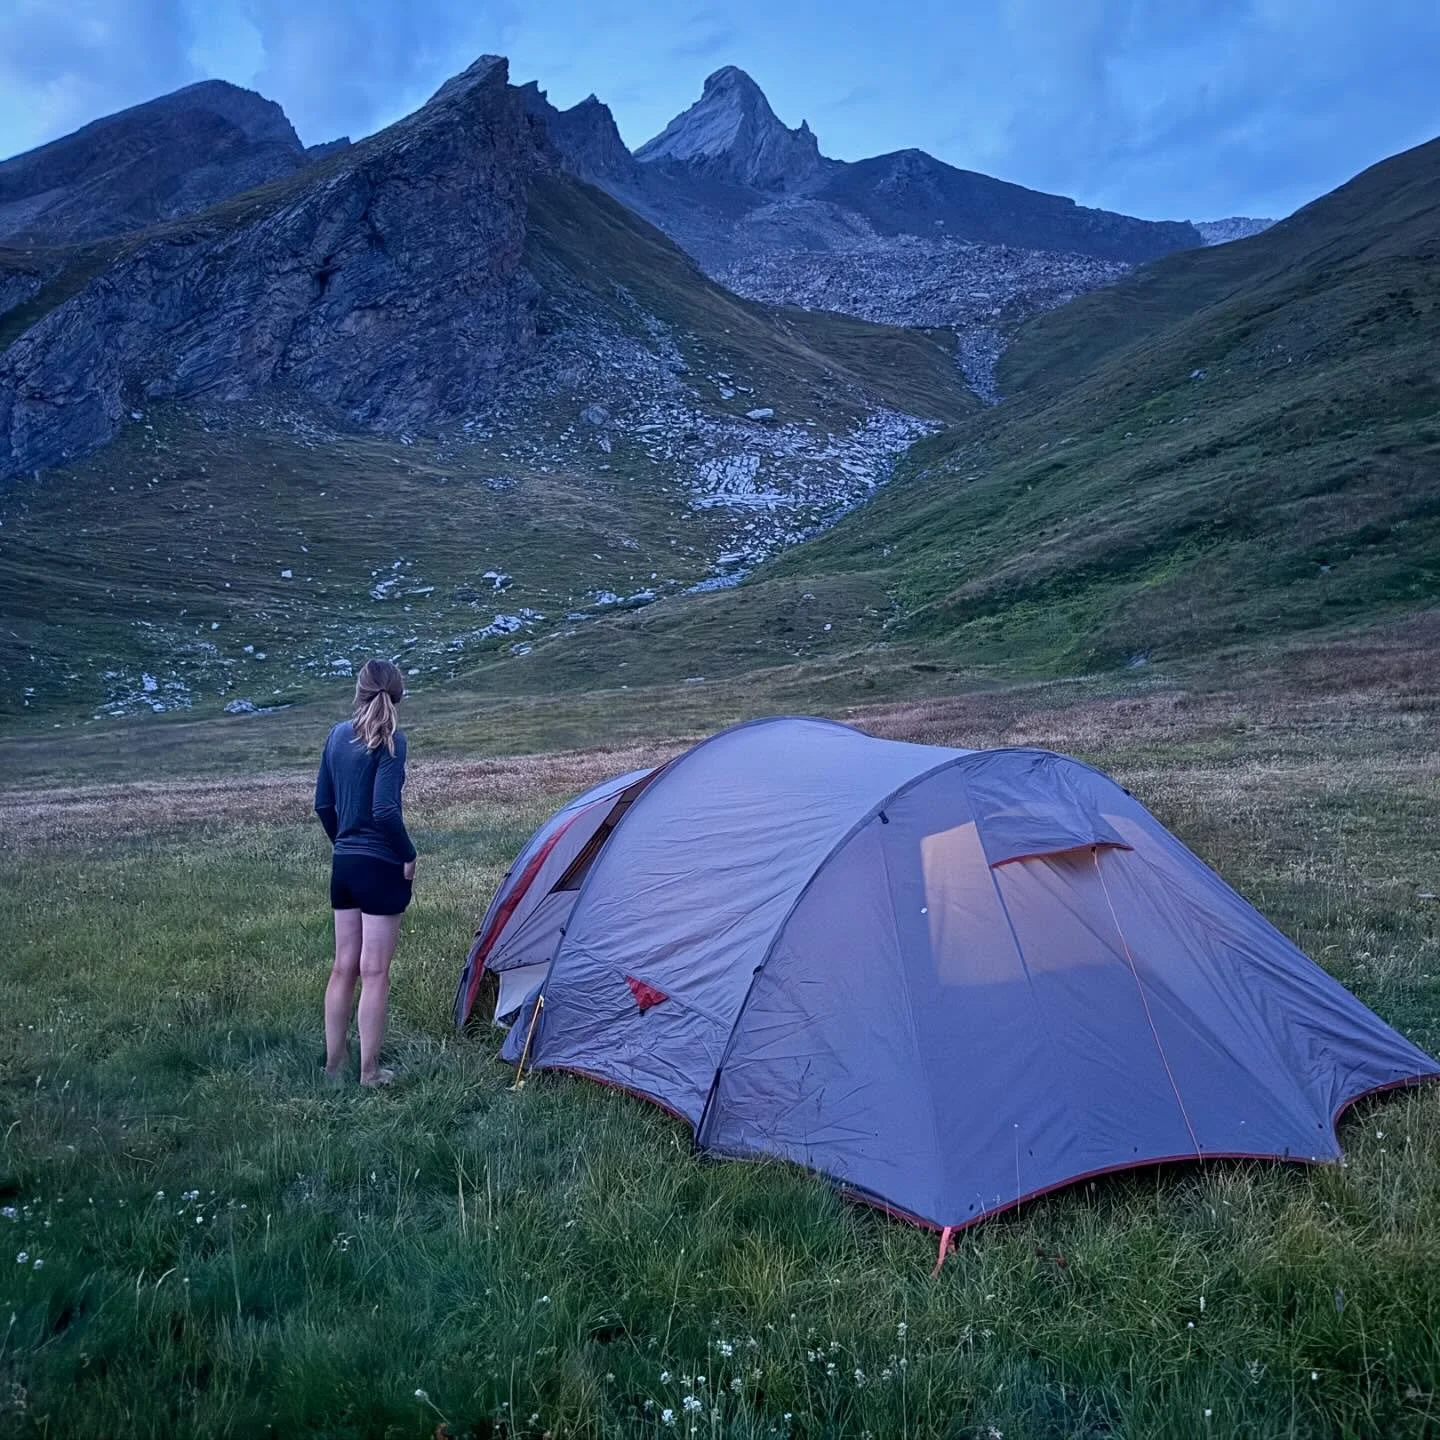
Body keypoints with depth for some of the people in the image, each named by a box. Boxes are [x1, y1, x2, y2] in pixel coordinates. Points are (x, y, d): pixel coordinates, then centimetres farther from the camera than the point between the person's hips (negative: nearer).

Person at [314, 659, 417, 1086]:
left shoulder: (337, 735, 6)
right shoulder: (391, 741, -14)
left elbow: (323, 803, 12)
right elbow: (385, 810, -21)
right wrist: (408, 855, -9)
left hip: (343, 864, 7)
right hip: (381, 867, -6)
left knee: (344, 965, 16)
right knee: (374, 970, 2)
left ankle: (333, 1061, 26)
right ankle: (370, 1071, 10)